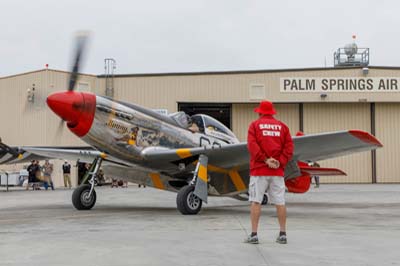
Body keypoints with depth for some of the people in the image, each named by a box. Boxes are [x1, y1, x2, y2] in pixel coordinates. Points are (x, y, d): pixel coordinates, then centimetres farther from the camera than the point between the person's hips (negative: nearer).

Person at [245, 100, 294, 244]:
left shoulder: (255, 125, 4)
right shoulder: (282, 126, 11)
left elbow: (252, 145, -10)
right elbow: (289, 146, 0)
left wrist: (265, 160, -11)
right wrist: (280, 162, -6)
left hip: (259, 170, -2)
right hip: (277, 171, 3)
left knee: (255, 201, 0)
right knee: (280, 202, 6)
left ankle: (254, 234, -1)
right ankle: (282, 234, 10)